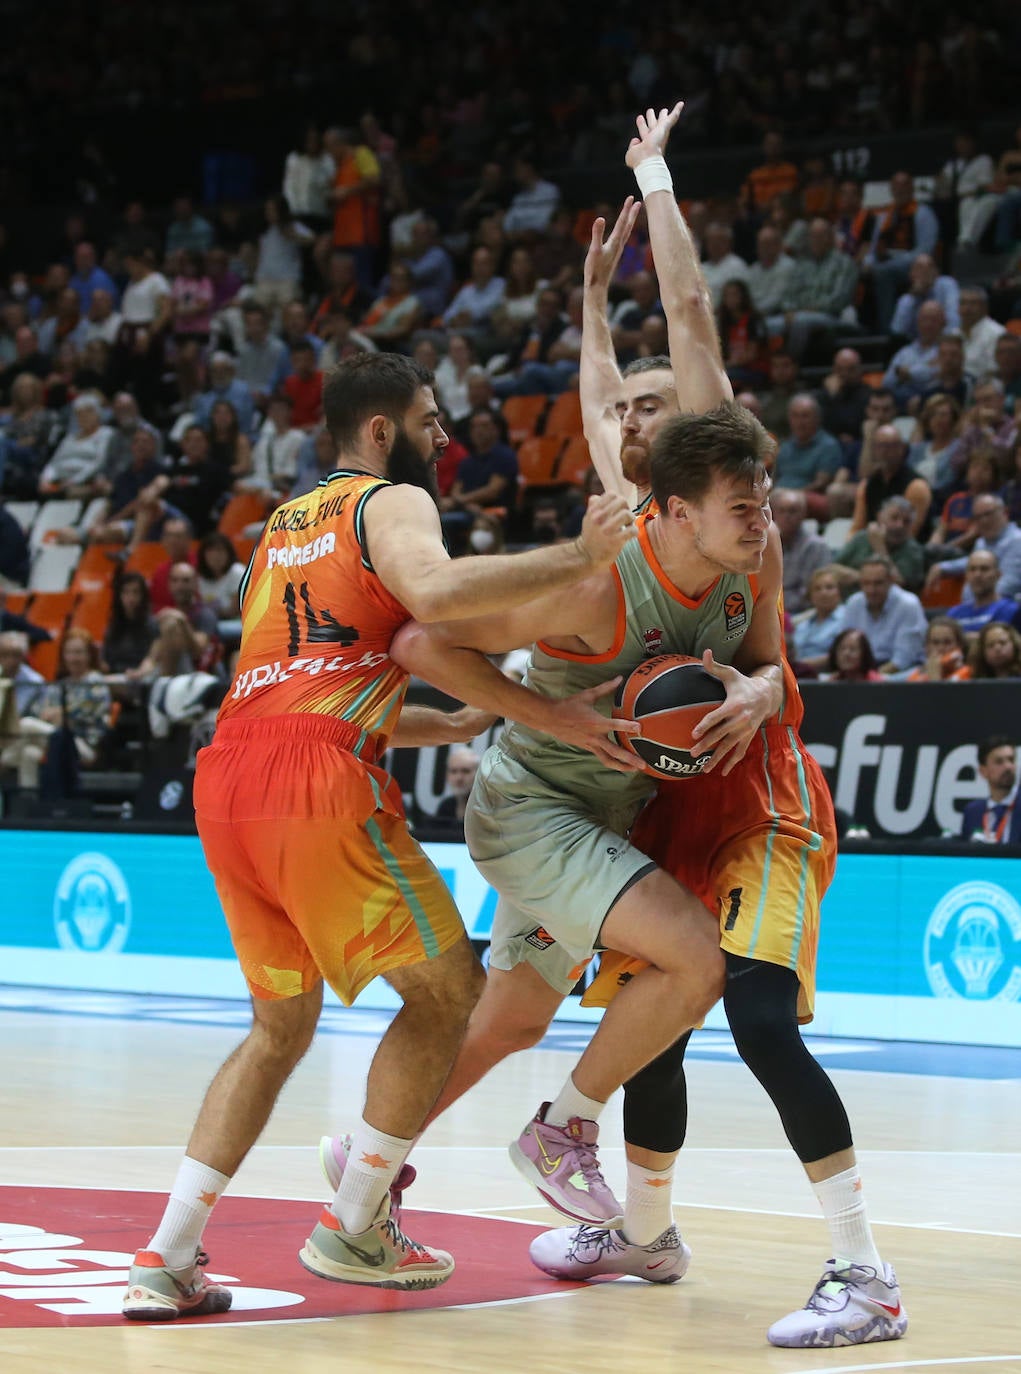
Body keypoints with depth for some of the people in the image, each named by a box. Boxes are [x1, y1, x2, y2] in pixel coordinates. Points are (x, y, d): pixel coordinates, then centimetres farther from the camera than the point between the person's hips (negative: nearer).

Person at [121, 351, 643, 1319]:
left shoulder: (281, 528, 30)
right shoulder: (392, 503, 4)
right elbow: (433, 594, -20)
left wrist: (467, 724, 32)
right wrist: (577, 561, -13)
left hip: (226, 778, 8)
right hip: (320, 780, -8)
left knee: (281, 1022, 21)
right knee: (447, 988, 9)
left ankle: (166, 1258, 10)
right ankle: (354, 1230, 11)